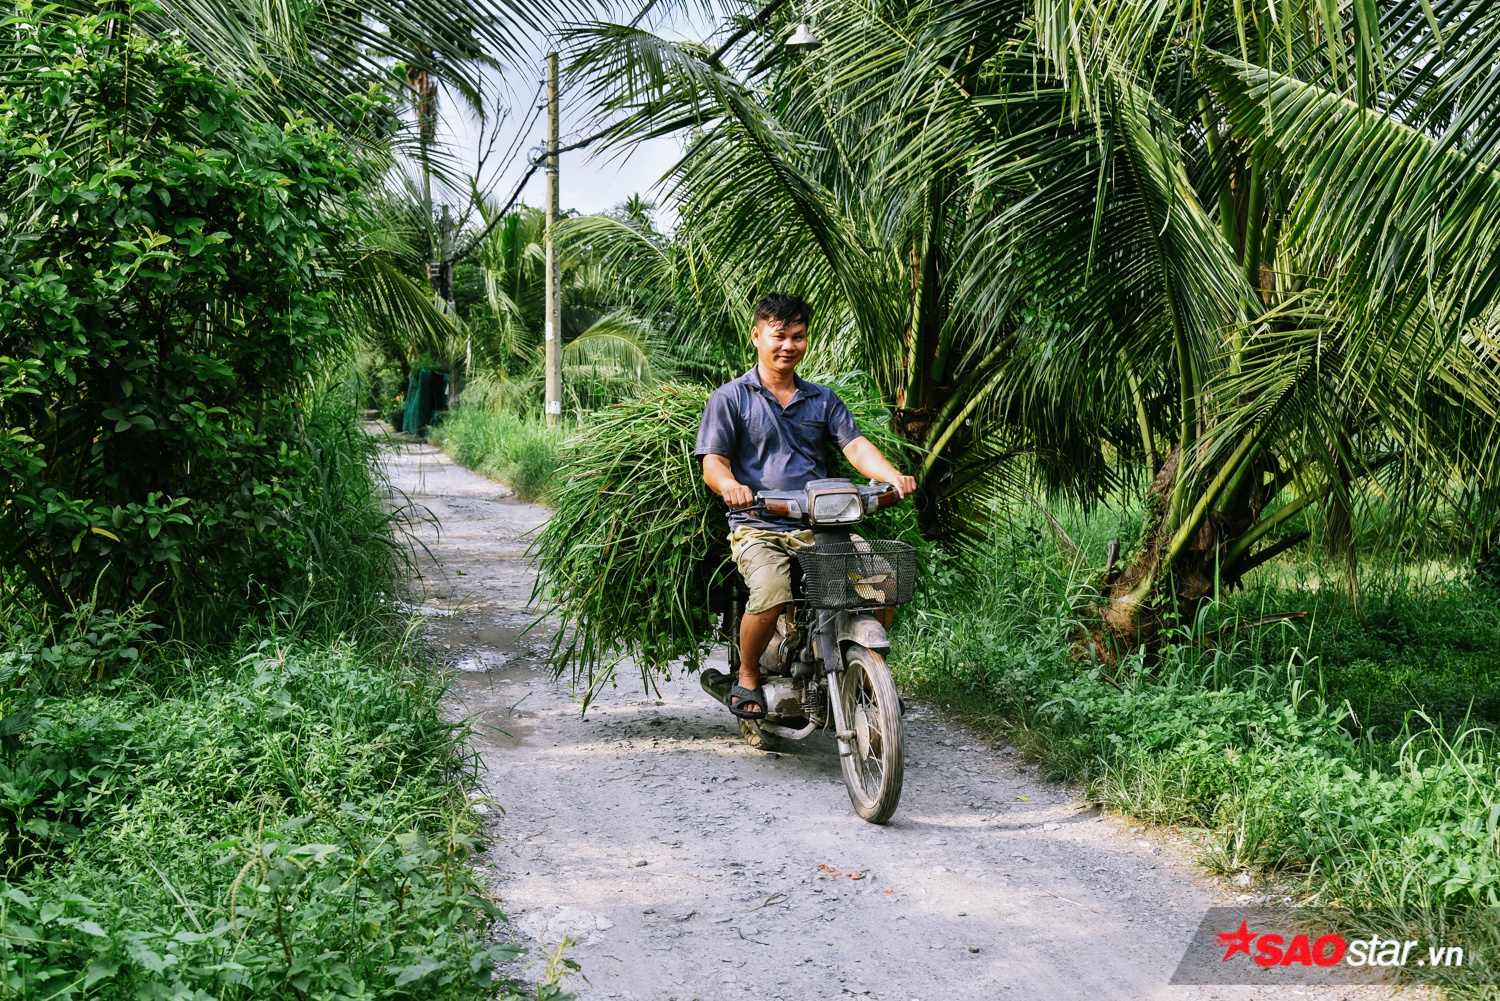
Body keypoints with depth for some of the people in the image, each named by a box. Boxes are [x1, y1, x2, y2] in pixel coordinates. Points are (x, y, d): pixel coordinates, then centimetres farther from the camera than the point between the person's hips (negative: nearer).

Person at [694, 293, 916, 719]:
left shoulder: (824, 400, 19)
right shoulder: (730, 399, 8)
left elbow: (856, 446, 6)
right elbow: (712, 462, 0)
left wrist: (893, 476, -15)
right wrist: (730, 485, -25)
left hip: (820, 527, 3)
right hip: (757, 528, -3)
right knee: (770, 594, -33)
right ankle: (747, 677, -2)